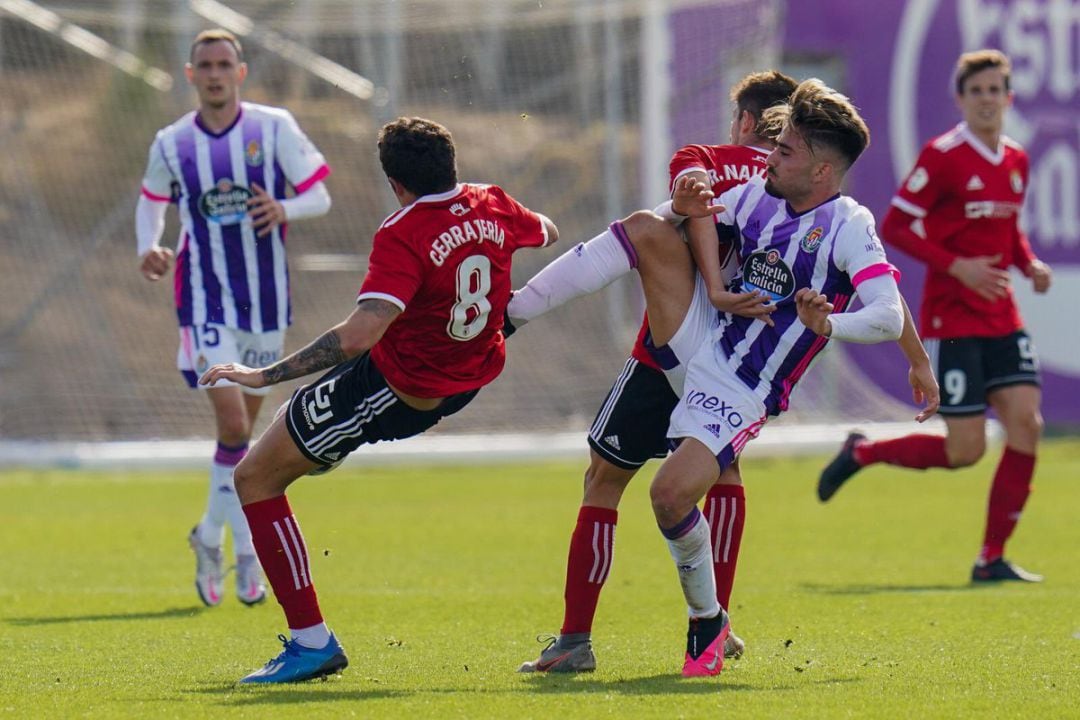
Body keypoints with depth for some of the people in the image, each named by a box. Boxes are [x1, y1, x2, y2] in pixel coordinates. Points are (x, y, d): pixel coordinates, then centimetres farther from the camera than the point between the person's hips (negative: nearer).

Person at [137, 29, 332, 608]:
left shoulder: (274, 127, -3)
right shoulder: (171, 143, 0)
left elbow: (319, 195, -1)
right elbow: (151, 200, 17)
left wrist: (284, 210, -23)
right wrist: (148, 248, -3)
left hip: (266, 299, 2)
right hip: (206, 300, -2)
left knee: (243, 428, 11)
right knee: (233, 422, -16)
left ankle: (210, 536, 30)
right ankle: (246, 550, -9)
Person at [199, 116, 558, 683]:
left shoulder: (402, 236, -29)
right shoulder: (491, 205, -8)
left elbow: (358, 336, -39)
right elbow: (547, 233, 17)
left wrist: (265, 376, -34)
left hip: (396, 391, -7)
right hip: (471, 376, 7)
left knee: (254, 477, 0)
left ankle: (311, 641, -3)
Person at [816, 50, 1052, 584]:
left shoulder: (1016, 163, 10)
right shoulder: (942, 156, -12)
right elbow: (895, 227, -12)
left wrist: (1030, 264, 4)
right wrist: (957, 267, -21)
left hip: (1001, 319, 7)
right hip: (951, 320, -7)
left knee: (1027, 424, -7)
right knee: (965, 450, -8)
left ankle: (992, 559, 1)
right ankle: (861, 453, 19)